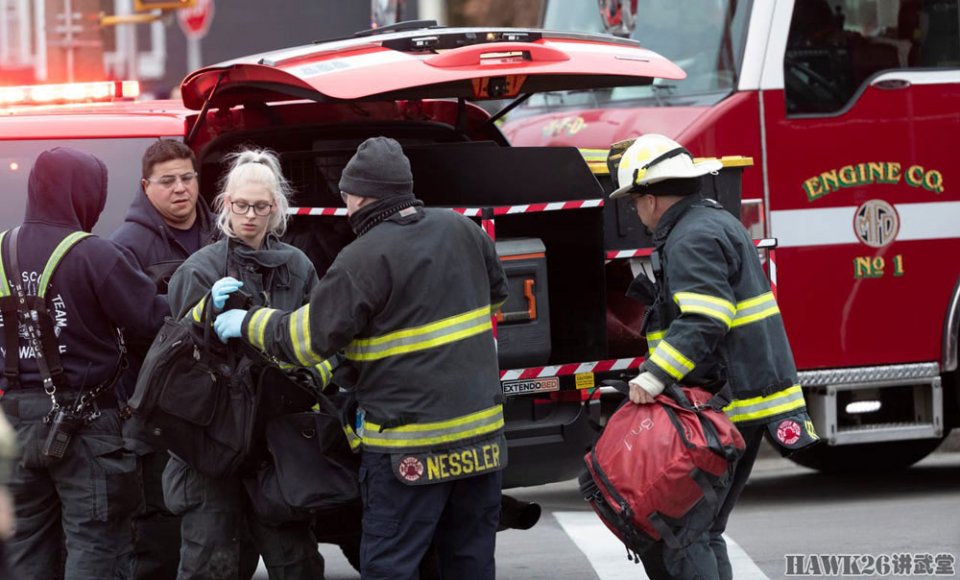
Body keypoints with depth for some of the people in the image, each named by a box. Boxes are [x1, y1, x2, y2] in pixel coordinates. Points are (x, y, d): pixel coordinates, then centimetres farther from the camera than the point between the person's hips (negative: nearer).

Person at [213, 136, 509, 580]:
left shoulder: (363, 260, -15)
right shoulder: (461, 231, 6)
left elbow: (309, 339, -12)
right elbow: (495, 294, 23)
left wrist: (247, 324, 3)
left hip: (411, 442, -7)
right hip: (481, 434, 7)